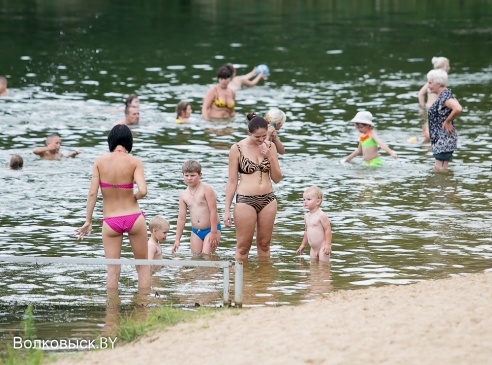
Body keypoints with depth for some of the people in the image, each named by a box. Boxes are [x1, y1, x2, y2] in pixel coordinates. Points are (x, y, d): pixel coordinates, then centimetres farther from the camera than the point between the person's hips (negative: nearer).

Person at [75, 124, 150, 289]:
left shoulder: (100, 161, -3)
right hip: (134, 217, -1)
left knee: (112, 270, 6)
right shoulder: (134, 162, -8)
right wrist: (135, 197, 3)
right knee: (143, 265, 14)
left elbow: (92, 193, -7)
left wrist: (88, 221, 1)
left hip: (110, 221, 1)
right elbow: (143, 190, -20)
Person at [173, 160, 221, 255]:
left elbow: (213, 211, -13)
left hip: (211, 229, -6)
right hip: (196, 232, 6)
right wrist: (177, 239, 6)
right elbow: (181, 218, 8)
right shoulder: (184, 195, 5)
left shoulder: (206, 189, -10)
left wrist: (213, 232, -17)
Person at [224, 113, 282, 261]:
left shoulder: (269, 147, 4)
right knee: (243, 247, 0)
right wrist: (227, 210, -4)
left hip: (268, 199, 3)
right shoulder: (237, 149, -5)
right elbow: (232, 181, -2)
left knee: (264, 244, 11)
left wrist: (270, 157, -10)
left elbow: (277, 179, 5)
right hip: (245, 201, -3)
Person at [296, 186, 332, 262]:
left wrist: (328, 244, -22)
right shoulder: (307, 216, 10)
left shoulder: (321, 215, -16)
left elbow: (328, 229, -18)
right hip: (313, 248, 8)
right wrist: (303, 245, 24)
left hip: (323, 247, -8)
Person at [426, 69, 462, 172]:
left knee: (441, 169, -7)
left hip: (444, 139, -10)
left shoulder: (445, 96, -19)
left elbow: (458, 109, -34)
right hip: (439, 139, 10)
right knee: (438, 168, 15)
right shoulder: (441, 95, 10)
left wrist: (447, 122, -20)